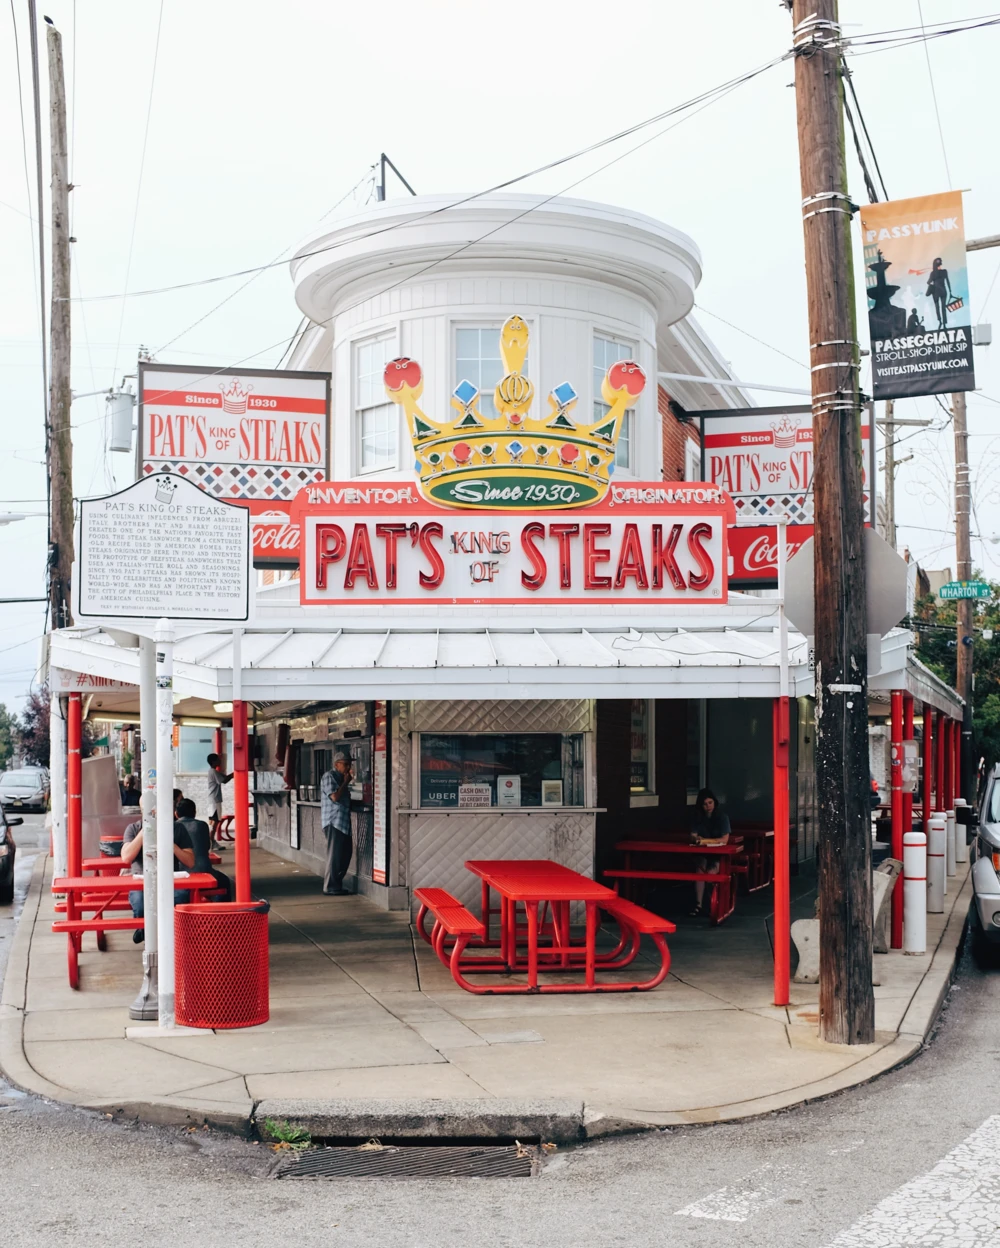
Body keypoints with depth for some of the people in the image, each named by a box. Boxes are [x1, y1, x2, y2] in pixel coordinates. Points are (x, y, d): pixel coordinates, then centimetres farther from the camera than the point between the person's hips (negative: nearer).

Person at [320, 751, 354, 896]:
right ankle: (331, 887, 0)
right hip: (333, 822, -9)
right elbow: (335, 797, -19)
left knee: (345, 854, 11)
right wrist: (345, 782, -9)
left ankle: (336, 884, 20)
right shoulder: (329, 776, -9)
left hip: (343, 822, 9)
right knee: (334, 855, -6)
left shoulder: (341, 778, 19)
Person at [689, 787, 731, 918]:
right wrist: (697, 838, -21)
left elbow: (724, 839, -10)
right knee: (700, 868, -30)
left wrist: (705, 841, -17)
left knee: (710, 872, -31)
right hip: (702, 853, 2)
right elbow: (693, 835, 3)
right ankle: (698, 904, -38)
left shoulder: (722, 817, -4)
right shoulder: (698, 817, 7)